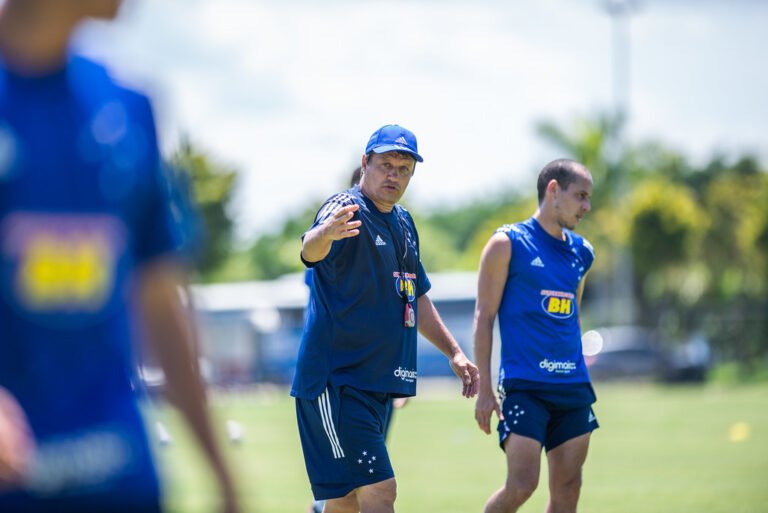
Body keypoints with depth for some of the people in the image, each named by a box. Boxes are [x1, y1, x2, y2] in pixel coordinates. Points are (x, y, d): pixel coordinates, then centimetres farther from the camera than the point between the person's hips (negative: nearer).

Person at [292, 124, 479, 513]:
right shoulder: (348, 210, -12)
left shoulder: (403, 224, 16)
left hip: (378, 382, 9)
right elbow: (311, 250, -36)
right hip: (336, 381, -9)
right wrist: (326, 233, -59)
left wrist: (453, 352, 25)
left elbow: (416, 297, 29)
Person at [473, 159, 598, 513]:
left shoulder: (581, 252, 14)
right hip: (524, 385, -6)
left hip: (573, 387, 6)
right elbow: (484, 316, -4)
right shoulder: (508, 243, -3)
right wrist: (484, 388, -9)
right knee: (521, 485, -13)